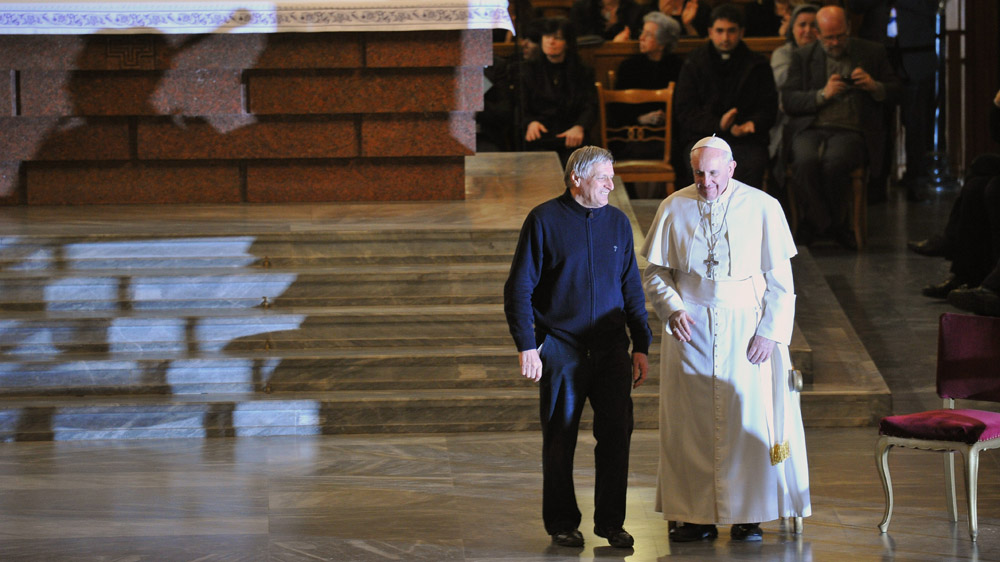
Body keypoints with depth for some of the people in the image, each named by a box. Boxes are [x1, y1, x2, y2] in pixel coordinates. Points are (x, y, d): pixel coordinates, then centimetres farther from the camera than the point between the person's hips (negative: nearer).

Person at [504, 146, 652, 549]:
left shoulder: (617, 222, 10)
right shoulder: (545, 221, -3)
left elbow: (631, 288, 15)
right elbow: (518, 288, -3)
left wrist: (641, 346, 10)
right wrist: (527, 346, -11)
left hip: (610, 347, 3)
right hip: (561, 346, -3)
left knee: (617, 433, -2)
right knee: (560, 439, 4)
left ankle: (611, 522, 10)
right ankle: (562, 524, 15)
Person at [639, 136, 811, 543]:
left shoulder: (762, 208, -3)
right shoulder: (674, 209, 2)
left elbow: (780, 280, -1)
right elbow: (655, 273, 8)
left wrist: (769, 331, -9)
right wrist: (673, 310, -10)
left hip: (746, 331, -1)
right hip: (689, 329, 1)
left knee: (750, 418, -2)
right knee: (690, 422, 1)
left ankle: (746, 516, 6)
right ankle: (697, 516, 7)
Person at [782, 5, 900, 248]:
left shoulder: (873, 52, 16)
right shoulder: (803, 56, 16)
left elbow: (894, 92, 18)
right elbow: (788, 101, 7)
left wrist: (874, 86, -4)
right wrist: (823, 94, -8)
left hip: (850, 130, -1)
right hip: (810, 129, 1)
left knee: (834, 162, -35)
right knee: (806, 161, -35)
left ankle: (814, 224, -10)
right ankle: (829, 226, -15)